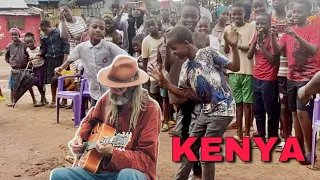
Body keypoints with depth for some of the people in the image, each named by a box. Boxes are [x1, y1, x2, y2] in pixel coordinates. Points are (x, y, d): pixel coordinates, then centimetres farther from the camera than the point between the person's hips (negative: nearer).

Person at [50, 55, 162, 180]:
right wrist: (79, 137, 1)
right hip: (100, 169, 5)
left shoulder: (150, 110, -17)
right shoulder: (108, 99, 0)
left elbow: (147, 159, -20)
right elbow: (90, 120, 21)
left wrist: (113, 154, -32)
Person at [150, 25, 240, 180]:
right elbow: (183, 94, 8)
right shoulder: (186, 67, 7)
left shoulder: (208, 53, -11)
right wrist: (163, 81, -1)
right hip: (207, 111, 7)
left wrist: (233, 46, -26)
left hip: (222, 110, -7)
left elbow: (235, 67, -11)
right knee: (190, 148, 14)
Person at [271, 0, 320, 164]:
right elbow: (277, 50, 1)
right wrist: (273, 35, -16)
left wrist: (296, 35, -31)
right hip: (292, 77, 6)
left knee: (302, 112, -13)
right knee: (295, 112, 10)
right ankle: (299, 147, 21)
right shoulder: (289, 31, 9)